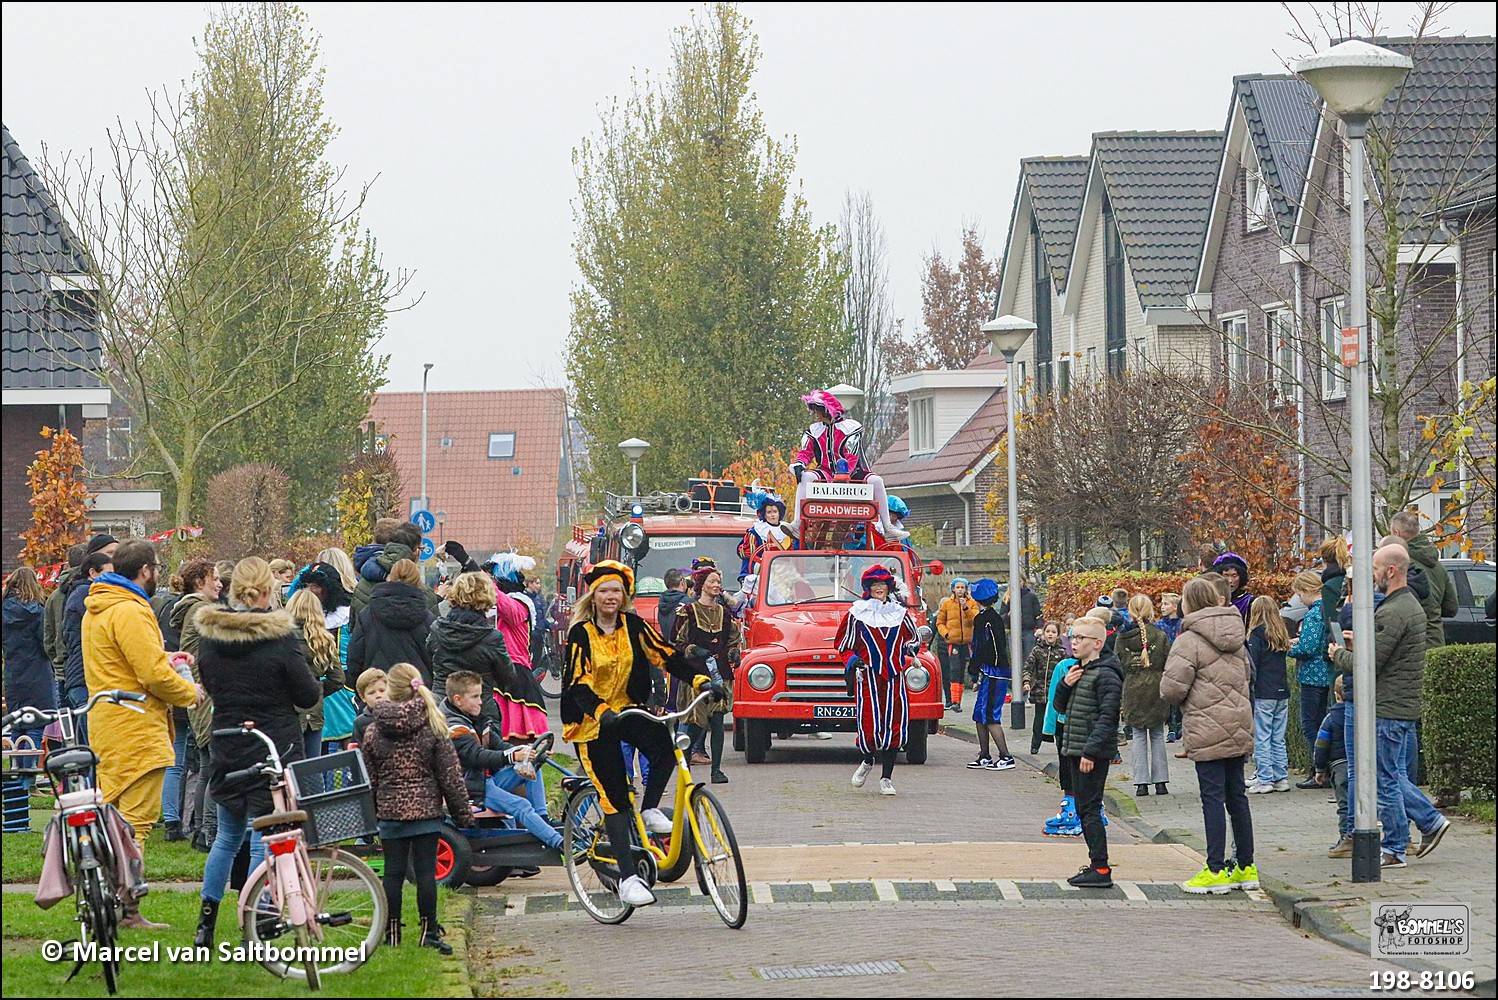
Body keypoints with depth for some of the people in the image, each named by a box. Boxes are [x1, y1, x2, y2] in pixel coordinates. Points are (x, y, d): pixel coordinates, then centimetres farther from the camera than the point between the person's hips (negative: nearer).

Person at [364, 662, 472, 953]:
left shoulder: (374, 732, -2)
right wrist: (462, 811, 3)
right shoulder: (433, 727, -6)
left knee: (393, 872, 7)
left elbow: (369, 778, 5)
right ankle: (429, 931, 3)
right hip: (426, 809, -1)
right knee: (425, 871, 2)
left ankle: (392, 931, 11)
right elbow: (450, 774, -4)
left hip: (389, 810, 1)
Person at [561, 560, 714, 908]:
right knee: (614, 797, -9)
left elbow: (666, 655, -5)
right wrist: (602, 712, -35)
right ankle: (627, 877, -7)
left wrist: (700, 680, -21)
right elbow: (578, 684, -17)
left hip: (627, 709, 4)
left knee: (663, 746, -28)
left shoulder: (633, 626, 1)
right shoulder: (581, 634, -9)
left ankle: (650, 810, -3)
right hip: (592, 721, -4)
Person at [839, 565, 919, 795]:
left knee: (895, 727, -2)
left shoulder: (901, 613, 12)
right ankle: (868, 761, 23)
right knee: (869, 726, -11)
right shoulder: (856, 614, 3)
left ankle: (886, 778, 8)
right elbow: (843, 644, 9)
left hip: (895, 677, 3)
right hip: (867, 677, -3)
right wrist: (852, 661, -6)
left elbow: (912, 636, 29)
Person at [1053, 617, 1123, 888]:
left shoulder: (1106, 675, -13)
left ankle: (1101, 869, -10)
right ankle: (1096, 863, 19)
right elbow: (1061, 707, 21)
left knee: (1090, 808, -10)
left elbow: (1108, 716, -19)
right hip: (1077, 750, 10)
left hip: (1095, 753, -10)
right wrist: (1065, 685, 0)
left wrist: (1091, 751, -23)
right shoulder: (1077, 670, 16)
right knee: (1083, 808, 12)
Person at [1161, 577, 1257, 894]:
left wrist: (1176, 698, 4)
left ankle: (1216, 871, -3)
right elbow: (1246, 674, 22)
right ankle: (1246, 867, 17)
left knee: (1213, 797, -4)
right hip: (1240, 727, 7)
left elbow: (1172, 688, -17)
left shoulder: (1189, 640, -13)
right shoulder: (1235, 637, 11)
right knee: (1236, 795, 13)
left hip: (1208, 732, -7)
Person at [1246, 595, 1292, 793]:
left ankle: (1264, 779, -4)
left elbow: (1251, 663, -12)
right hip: (1283, 691, 7)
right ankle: (1281, 777, 12)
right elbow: (1285, 654, 13)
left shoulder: (1257, 633, -8)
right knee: (1278, 738, 12)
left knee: (1261, 738, -2)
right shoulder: (1281, 632, 12)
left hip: (1264, 693, -7)